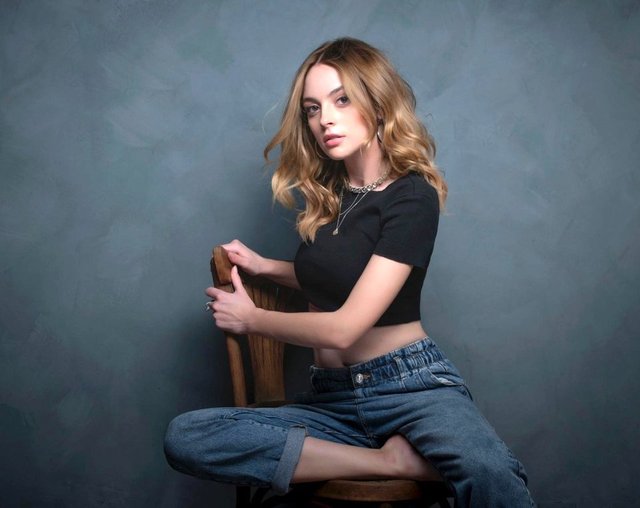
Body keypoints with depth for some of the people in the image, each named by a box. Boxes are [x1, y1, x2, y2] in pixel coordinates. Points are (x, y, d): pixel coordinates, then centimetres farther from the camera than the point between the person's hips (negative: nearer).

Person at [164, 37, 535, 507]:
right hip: (332, 397, 8)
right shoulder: (327, 191, 9)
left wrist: (250, 318, -1)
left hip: (412, 384, -7)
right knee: (183, 438, -20)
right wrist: (263, 266, 13)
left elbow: (343, 327, -16)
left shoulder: (413, 198, -11)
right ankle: (390, 460, -18)